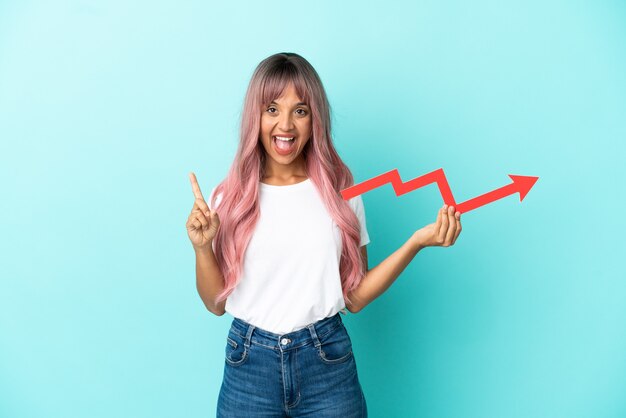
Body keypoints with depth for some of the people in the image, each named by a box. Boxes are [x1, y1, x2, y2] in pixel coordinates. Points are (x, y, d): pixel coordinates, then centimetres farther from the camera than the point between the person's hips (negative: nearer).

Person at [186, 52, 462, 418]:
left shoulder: (340, 191, -1)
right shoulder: (230, 196, -2)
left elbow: (355, 298, -2)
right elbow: (216, 303, 2)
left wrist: (417, 241, -9)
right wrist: (202, 248, -15)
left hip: (328, 363, 0)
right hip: (250, 364, 0)